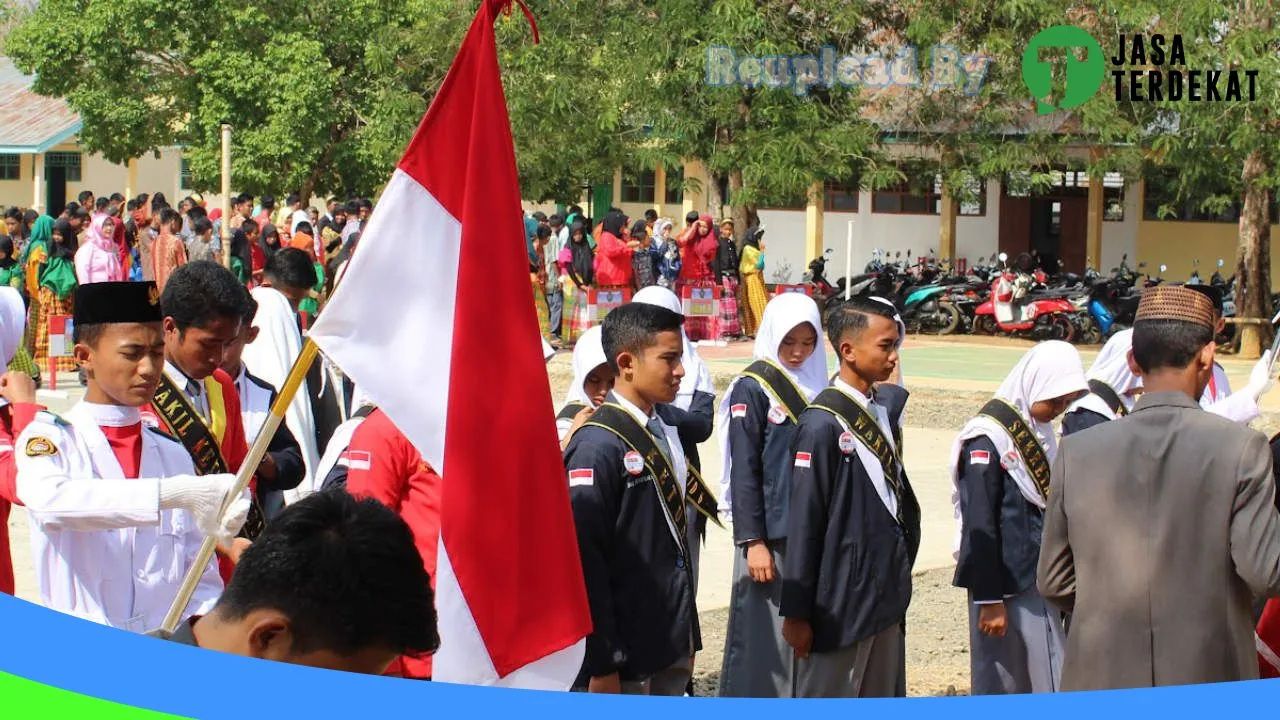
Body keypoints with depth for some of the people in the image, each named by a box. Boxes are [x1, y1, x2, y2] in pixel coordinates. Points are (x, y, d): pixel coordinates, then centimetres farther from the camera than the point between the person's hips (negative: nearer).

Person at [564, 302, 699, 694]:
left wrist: (686, 636, 17)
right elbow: (586, 561, -18)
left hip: (672, 646, 8)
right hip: (625, 654, -8)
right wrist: (601, 665, -19)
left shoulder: (663, 434, 11)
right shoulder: (597, 445, -15)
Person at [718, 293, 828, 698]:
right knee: (764, 636, -4)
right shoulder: (752, 388, -8)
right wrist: (752, 541, -15)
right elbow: (744, 470, -11)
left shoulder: (817, 386, 10)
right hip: (771, 535, -6)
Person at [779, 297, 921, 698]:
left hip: (884, 594, 8)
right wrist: (796, 612, -13)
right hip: (840, 601, -8)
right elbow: (804, 523, -15)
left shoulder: (878, 413, 8)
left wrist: (899, 574, 13)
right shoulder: (823, 425, -15)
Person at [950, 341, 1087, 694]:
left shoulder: (1041, 430, 8)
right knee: (1002, 685, 2)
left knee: (1049, 680, 8)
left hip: (1041, 578, 7)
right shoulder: (988, 437, -14)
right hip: (1006, 582, -7)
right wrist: (988, 599, -16)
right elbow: (979, 527, -15)